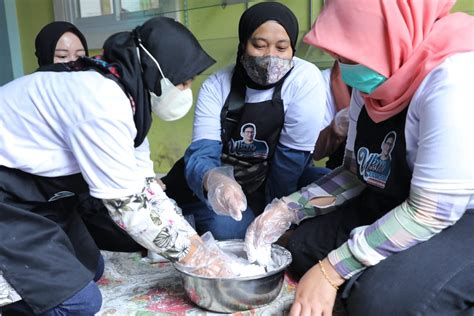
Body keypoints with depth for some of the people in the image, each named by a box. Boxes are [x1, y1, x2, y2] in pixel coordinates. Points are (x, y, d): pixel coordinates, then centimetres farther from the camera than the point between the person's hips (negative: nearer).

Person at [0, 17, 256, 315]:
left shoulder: (125, 90, 0)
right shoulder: (102, 104, -30)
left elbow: (144, 185, 0)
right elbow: (130, 206, -25)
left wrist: (199, 245, -4)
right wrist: (198, 257, -14)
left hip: (31, 185, 9)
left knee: (88, 268, 17)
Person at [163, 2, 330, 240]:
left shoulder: (305, 80, -22)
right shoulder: (216, 86, -15)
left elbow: (292, 158, -20)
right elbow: (202, 152, -25)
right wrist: (212, 181, -48)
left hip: (271, 185, -1)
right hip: (223, 179, 2)